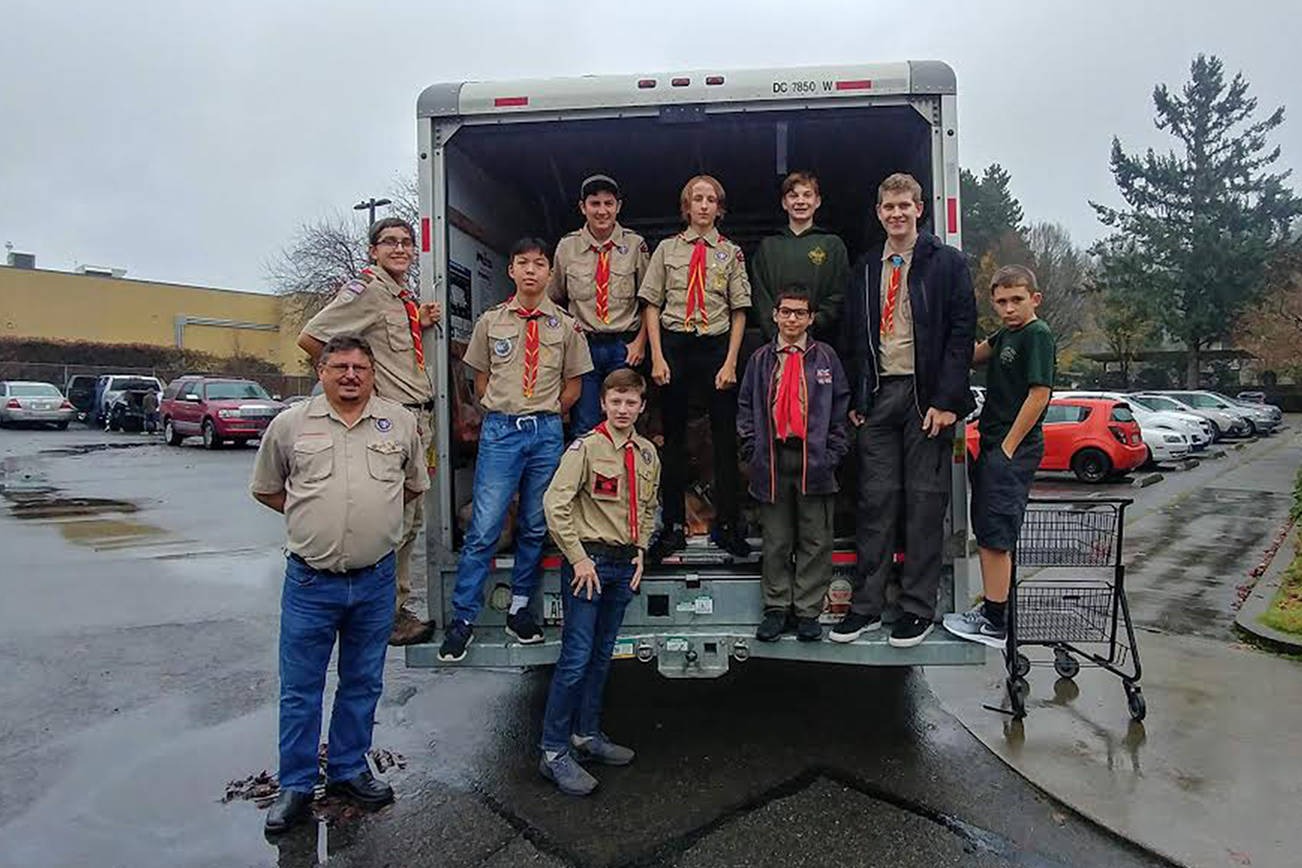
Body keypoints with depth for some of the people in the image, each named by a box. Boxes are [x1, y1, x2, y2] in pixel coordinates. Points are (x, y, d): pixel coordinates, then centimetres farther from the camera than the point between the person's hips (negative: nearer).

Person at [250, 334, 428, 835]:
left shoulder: (400, 422, 4)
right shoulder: (290, 424, 1)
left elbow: (415, 485, 17)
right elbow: (266, 489, 12)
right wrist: (314, 518, 6)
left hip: (375, 580, 2)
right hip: (309, 580, -1)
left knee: (363, 684, 14)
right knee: (300, 689, 7)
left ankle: (348, 771, 32)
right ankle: (295, 786, 23)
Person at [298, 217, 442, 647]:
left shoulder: (408, 298, 17)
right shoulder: (365, 289, -10)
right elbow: (310, 338, -13)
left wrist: (422, 324, 9)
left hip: (418, 419, 10)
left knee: (411, 520, 14)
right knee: (392, 521, -6)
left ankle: (399, 607, 25)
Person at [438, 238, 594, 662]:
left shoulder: (566, 325, 6)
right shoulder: (491, 321, 7)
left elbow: (573, 385, 11)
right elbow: (480, 380, 13)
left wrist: (546, 416, 4)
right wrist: (502, 413, 4)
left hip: (546, 431, 1)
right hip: (499, 429, -1)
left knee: (535, 525, 8)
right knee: (484, 527, -4)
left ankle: (520, 608, 22)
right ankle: (462, 619, 6)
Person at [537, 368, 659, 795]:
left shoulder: (647, 453, 8)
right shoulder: (587, 448, -12)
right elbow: (555, 505, -16)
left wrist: (640, 550, 10)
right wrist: (579, 558, -16)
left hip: (625, 563, 7)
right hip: (589, 560, -6)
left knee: (602, 655, 15)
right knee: (576, 657, -5)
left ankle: (587, 734, 29)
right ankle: (554, 752, 6)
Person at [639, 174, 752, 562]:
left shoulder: (731, 253, 7)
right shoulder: (667, 249, 8)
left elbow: (739, 311, 4)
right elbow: (652, 305, 4)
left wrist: (730, 361, -6)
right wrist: (657, 357, -5)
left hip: (716, 345, 0)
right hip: (674, 345, 1)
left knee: (725, 437, 2)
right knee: (674, 436, 6)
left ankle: (726, 525, 14)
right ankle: (674, 526, 15)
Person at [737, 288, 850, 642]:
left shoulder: (825, 357, 7)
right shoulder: (761, 359, 10)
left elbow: (840, 408, 5)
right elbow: (745, 408, 11)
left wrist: (831, 454, -3)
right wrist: (754, 452, 0)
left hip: (814, 460, -1)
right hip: (772, 460, 1)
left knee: (815, 540, 4)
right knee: (776, 540, 7)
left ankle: (807, 611, 14)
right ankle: (776, 608, 18)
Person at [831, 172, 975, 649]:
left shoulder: (947, 262, 2)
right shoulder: (865, 268, 14)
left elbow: (961, 333, -4)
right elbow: (851, 337, 15)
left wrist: (946, 401, -12)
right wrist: (854, 399, 7)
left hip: (926, 395, -3)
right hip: (878, 394, 3)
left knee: (925, 501, 2)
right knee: (875, 499, 4)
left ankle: (917, 607, 12)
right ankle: (866, 605, 13)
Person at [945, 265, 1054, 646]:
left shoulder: (1037, 335, -11)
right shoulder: (1005, 335, 18)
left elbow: (1039, 394, -17)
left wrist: (1007, 449, -17)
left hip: (1014, 450, -9)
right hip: (994, 446, 9)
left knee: (994, 537, -8)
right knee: (988, 535, 14)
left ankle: (994, 624, -1)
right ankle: (991, 609, 24)